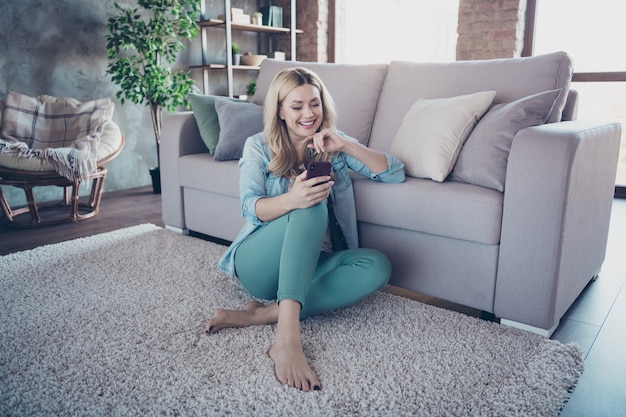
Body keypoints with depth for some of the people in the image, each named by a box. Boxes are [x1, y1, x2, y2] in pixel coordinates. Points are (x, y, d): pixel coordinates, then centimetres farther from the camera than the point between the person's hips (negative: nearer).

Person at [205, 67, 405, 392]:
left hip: (309, 266, 4)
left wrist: (347, 145, -13)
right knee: (312, 206, -32)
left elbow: (396, 174, 2)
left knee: (377, 266, -26)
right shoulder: (258, 146, 3)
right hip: (260, 265, -3)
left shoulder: (333, 146, 9)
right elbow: (251, 209, -13)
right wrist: (292, 199, -35)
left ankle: (264, 314, -28)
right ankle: (287, 337, -44)